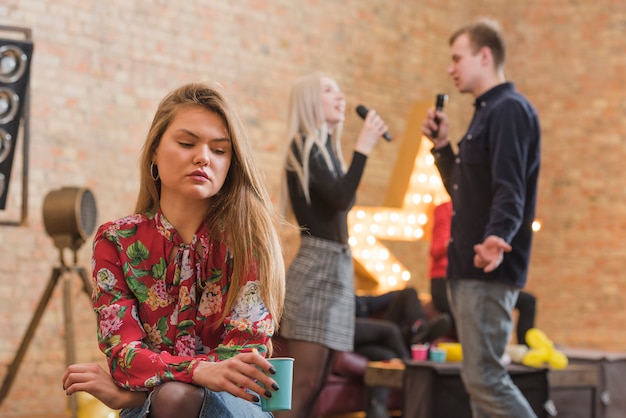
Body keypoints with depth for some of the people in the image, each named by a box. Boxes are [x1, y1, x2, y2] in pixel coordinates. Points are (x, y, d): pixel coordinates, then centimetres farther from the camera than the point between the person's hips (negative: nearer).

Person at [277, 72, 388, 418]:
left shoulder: (327, 149, 18)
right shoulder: (304, 146, -7)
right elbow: (341, 199, -19)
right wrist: (363, 146, -12)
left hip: (337, 265, 9)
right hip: (317, 265, -9)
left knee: (315, 384, 7)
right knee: (303, 384, -13)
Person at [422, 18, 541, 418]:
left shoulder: (510, 110, -11)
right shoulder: (485, 113, 20)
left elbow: (510, 191, -24)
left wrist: (497, 236, -40)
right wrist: (442, 145, 16)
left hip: (489, 269, -10)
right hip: (467, 267, 10)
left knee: (483, 377, -13)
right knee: (480, 376, 10)